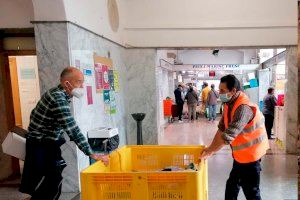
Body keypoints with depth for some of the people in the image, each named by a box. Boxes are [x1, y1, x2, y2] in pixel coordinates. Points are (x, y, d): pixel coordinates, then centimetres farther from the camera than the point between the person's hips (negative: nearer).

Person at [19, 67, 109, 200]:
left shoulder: (58, 94, 5)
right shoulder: (59, 100, -27)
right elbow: (72, 129, -34)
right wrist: (92, 154, -34)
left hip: (47, 144, 9)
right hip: (41, 146, -9)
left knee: (53, 184, 14)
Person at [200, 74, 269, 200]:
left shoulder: (244, 108, -29)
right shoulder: (229, 104, 1)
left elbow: (228, 136, -32)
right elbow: (221, 128, 2)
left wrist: (209, 152, -23)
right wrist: (210, 148, -6)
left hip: (250, 154, -9)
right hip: (240, 154, 9)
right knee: (231, 186, 21)